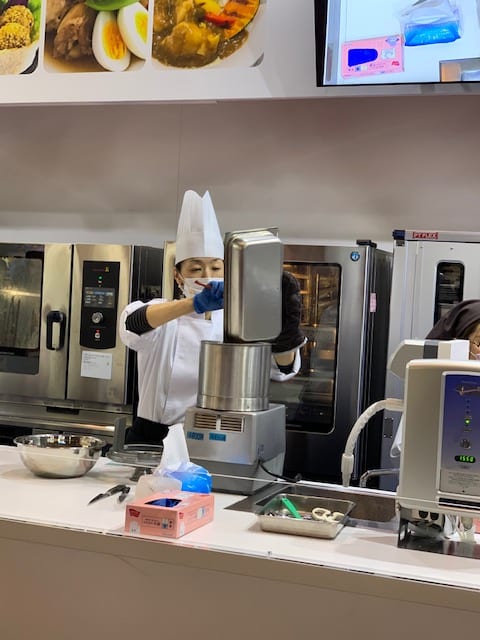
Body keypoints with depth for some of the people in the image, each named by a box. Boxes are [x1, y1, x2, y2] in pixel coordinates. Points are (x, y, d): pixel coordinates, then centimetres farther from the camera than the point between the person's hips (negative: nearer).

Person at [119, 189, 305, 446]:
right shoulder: (162, 315, -4)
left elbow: (283, 368, -13)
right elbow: (132, 324, -28)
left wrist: (285, 322, -33)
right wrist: (196, 304, -42)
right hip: (153, 440, -2)